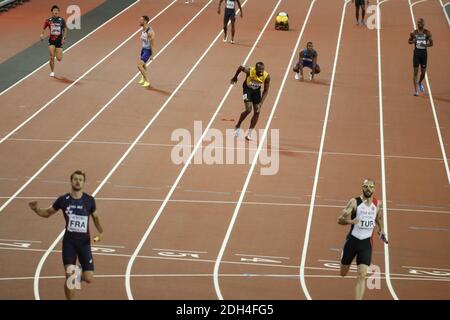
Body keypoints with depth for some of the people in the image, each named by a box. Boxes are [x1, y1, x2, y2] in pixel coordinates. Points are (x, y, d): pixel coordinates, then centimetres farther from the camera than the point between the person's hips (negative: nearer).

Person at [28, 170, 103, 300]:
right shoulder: (63, 200, -3)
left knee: (89, 279, -3)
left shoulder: (89, 200, -2)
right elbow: (47, 213, 11)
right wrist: (36, 209, -10)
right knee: (69, 276, -11)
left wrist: (100, 232, -4)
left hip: (84, 242, 1)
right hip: (69, 241, -1)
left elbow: (95, 217, 13)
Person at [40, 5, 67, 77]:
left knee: (59, 59, -1)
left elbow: (65, 30, 5)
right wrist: (42, 34, -10)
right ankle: (52, 71, 8)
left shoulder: (62, 20, -2)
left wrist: (64, 38, -7)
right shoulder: (49, 20, -1)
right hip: (51, 41, 0)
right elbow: (44, 28, 9)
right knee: (52, 57, -9)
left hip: (59, 41, 0)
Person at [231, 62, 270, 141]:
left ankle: (250, 133, 14)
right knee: (248, 110, -17)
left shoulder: (266, 77, -28)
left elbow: (266, 91, -18)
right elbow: (240, 67, -13)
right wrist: (235, 77, 4)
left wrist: (260, 103, -27)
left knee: (257, 112, -1)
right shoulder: (249, 71, -34)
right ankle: (237, 126, 6)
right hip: (247, 89, -3)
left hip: (257, 90, 3)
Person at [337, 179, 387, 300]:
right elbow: (340, 220, -13)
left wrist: (381, 229, 14)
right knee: (343, 273, 13)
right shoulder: (354, 202, -10)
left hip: (366, 243, 1)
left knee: (362, 276, -13)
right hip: (352, 240, -1)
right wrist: (349, 221, -32)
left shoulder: (377, 204, 3)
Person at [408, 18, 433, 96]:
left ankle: (420, 83, 39)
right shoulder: (414, 33, -1)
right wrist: (412, 41, -13)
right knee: (416, 71, -5)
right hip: (416, 52, -1)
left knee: (423, 71, 6)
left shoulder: (427, 33, -2)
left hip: (424, 52, 1)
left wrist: (426, 44, -20)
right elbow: (409, 41, 11)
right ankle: (415, 90, -3)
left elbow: (431, 43, 0)